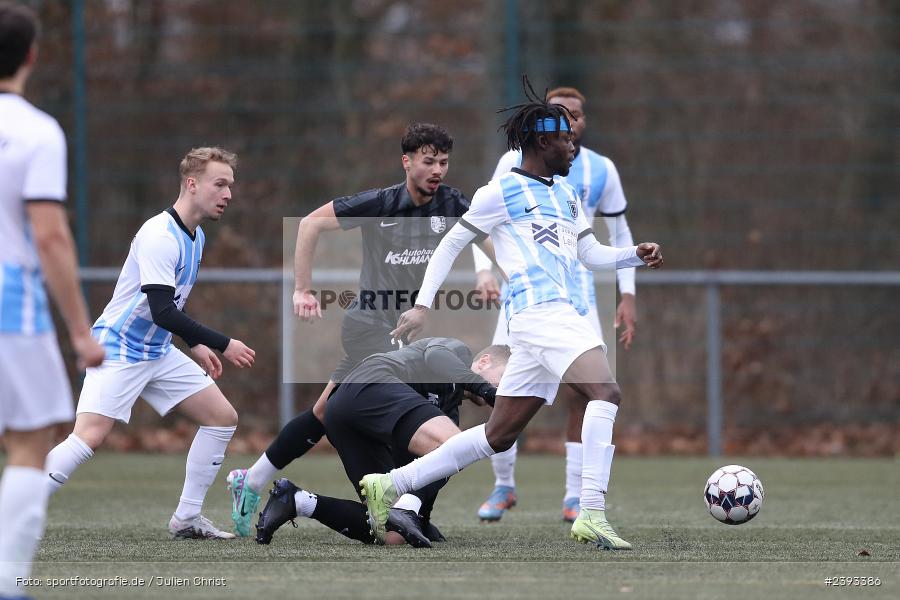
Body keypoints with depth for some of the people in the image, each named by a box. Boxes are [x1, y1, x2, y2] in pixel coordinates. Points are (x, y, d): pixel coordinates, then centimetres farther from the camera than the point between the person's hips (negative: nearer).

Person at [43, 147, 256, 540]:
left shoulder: (195, 237, 9)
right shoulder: (160, 236, -22)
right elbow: (161, 311, -28)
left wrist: (196, 345, 18)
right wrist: (223, 345, -23)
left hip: (159, 353, 10)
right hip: (118, 349, -10)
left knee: (222, 418, 6)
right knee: (89, 437, -23)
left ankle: (186, 519, 11)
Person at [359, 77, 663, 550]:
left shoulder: (566, 195, 25)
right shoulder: (502, 192, 1)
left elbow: (590, 254, 27)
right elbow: (450, 245, 5)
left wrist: (636, 256, 10)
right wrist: (422, 305, -1)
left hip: (564, 316, 9)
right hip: (540, 311, -9)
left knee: (498, 436, 10)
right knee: (606, 391, -27)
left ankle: (388, 485, 18)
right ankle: (591, 516, -34)